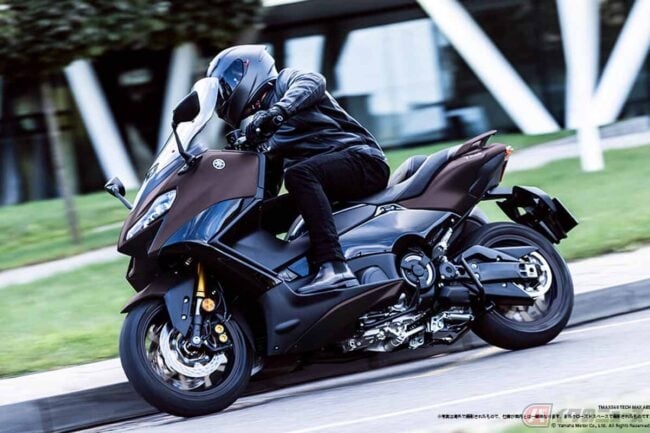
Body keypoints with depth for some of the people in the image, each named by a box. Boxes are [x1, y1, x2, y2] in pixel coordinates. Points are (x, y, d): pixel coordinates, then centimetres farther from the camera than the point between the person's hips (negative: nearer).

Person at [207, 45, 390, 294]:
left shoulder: (286, 81, 5)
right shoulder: (268, 135, 27)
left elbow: (313, 82, -19)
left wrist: (277, 110, -36)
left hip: (362, 158, -9)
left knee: (298, 175, -36)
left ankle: (334, 267, -50)